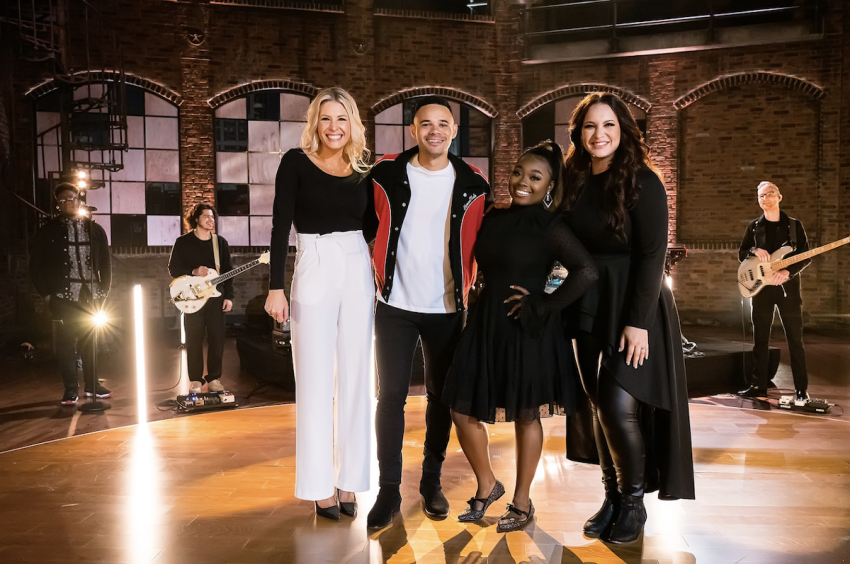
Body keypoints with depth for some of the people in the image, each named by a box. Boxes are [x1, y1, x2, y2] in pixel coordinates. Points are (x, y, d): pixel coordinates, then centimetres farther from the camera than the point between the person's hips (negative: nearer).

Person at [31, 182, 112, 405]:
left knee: (90, 340, 8)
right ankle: (70, 389, 7)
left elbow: (106, 262, 10)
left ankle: (92, 384, 19)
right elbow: (37, 265, 2)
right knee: (66, 341, -1)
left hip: (91, 296, 2)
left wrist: (104, 290, 4)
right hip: (64, 297, -2)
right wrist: (46, 293, -4)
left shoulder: (95, 230, 9)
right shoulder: (48, 232, 2)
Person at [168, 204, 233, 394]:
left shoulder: (221, 242, 8)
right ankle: (195, 381, 9)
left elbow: (228, 271, 8)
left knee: (217, 339, 2)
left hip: (216, 297, 2)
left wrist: (229, 296, 1)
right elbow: (173, 269, -1)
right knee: (194, 341, 0)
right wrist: (193, 272, -18)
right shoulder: (183, 242, 1)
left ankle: (214, 378, 13)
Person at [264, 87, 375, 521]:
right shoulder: (296, 162, -1)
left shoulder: (361, 169, 9)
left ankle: (349, 479, 19)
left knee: (355, 379, 7)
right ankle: (319, 485, 14)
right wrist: (276, 287, -11)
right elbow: (280, 226, -6)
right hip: (314, 273, -4)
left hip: (358, 274, 4)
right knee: (315, 381, 2)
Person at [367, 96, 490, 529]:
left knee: (441, 396, 10)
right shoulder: (386, 174, -2)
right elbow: (371, 227, 11)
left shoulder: (473, 183, 0)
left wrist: (468, 293, 6)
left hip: (446, 307, 1)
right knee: (391, 395, -2)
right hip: (396, 304, -1)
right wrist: (381, 277, 8)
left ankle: (431, 481, 25)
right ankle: (389, 490, 9)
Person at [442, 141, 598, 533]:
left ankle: (522, 502, 26)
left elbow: (587, 272, -20)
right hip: (485, 327, 6)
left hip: (527, 331, -6)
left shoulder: (549, 227, -10)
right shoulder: (494, 219, 7)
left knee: (525, 415, 8)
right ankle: (487, 486, 29)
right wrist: (484, 307, 5)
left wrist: (543, 306, -17)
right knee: (462, 409, 6)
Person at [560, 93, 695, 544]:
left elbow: (652, 255, -14)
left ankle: (634, 502, 13)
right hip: (588, 308, 5)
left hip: (634, 306, -5)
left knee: (619, 407, -9)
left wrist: (637, 321, -19)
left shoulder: (642, 182, -10)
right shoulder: (574, 181, 6)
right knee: (599, 406, 9)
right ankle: (612, 498, 24)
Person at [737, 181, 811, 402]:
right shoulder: (754, 226, 8)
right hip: (761, 287, 2)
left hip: (788, 286, -2)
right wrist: (755, 251, -13)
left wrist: (787, 271, -18)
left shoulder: (794, 225, 3)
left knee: (795, 339, -1)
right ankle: (759, 385, 13)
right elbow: (741, 254, 9)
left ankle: (801, 389, 5)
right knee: (760, 339, 5)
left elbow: (806, 257, -2)